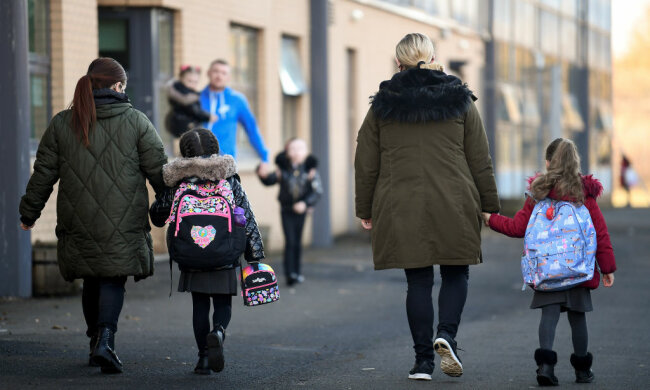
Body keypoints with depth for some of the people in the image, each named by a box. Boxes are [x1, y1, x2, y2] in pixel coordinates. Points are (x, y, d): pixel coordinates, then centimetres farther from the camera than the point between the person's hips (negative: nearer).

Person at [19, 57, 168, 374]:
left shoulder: (62, 123, 4)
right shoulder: (136, 121, -2)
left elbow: (43, 173, 7)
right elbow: (159, 170, -1)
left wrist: (29, 212, 17)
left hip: (79, 224, 3)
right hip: (123, 225, -2)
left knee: (92, 281, 17)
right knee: (114, 280, 1)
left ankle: (96, 340, 23)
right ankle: (105, 339, -19)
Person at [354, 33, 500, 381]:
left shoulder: (382, 105, 4)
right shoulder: (460, 101, 4)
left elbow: (366, 165, 6)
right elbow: (480, 162, 5)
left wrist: (365, 209, 14)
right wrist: (490, 207, 11)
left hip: (401, 209, 1)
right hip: (454, 207, 0)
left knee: (418, 281, 6)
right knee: (455, 274, 13)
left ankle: (423, 360, 6)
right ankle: (446, 334, -10)